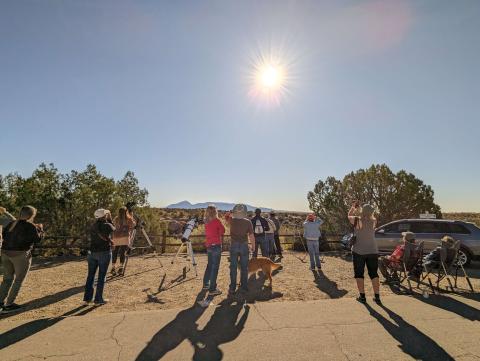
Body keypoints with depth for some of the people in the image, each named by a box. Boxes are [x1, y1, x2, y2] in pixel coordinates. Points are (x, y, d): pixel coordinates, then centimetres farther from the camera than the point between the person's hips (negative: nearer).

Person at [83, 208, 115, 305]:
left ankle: (87, 297, 23)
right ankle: (98, 299, 11)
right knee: (101, 276, 4)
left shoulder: (93, 226, 3)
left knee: (90, 275, 15)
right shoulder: (107, 225, -13)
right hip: (104, 253, -5)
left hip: (92, 252, 5)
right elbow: (113, 229, 7)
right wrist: (110, 219, 7)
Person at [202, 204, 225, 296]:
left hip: (209, 246, 7)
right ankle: (212, 289, 4)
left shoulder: (206, 222, 5)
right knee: (215, 267, 0)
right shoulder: (217, 221, -13)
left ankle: (206, 284, 33)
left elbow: (207, 233, 5)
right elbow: (222, 231, -4)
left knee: (209, 265, 21)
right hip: (216, 246, -7)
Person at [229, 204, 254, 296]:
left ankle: (232, 287, 13)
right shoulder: (248, 222, -7)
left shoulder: (232, 220, -6)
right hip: (244, 245, 0)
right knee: (244, 267, 12)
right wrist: (252, 245, 6)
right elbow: (251, 236, -6)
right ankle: (244, 286, 20)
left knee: (233, 267, 8)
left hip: (234, 245, 0)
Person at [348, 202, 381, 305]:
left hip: (359, 251, -3)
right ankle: (377, 297, 16)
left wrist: (353, 207, 22)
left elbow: (349, 215, 8)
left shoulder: (357, 220, -13)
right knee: (374, 274, 13)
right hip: (372, 251, 3)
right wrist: (358, 208, 22)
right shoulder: (373, 221, -4)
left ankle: (362, 296, 12)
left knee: (359, 274, 8)